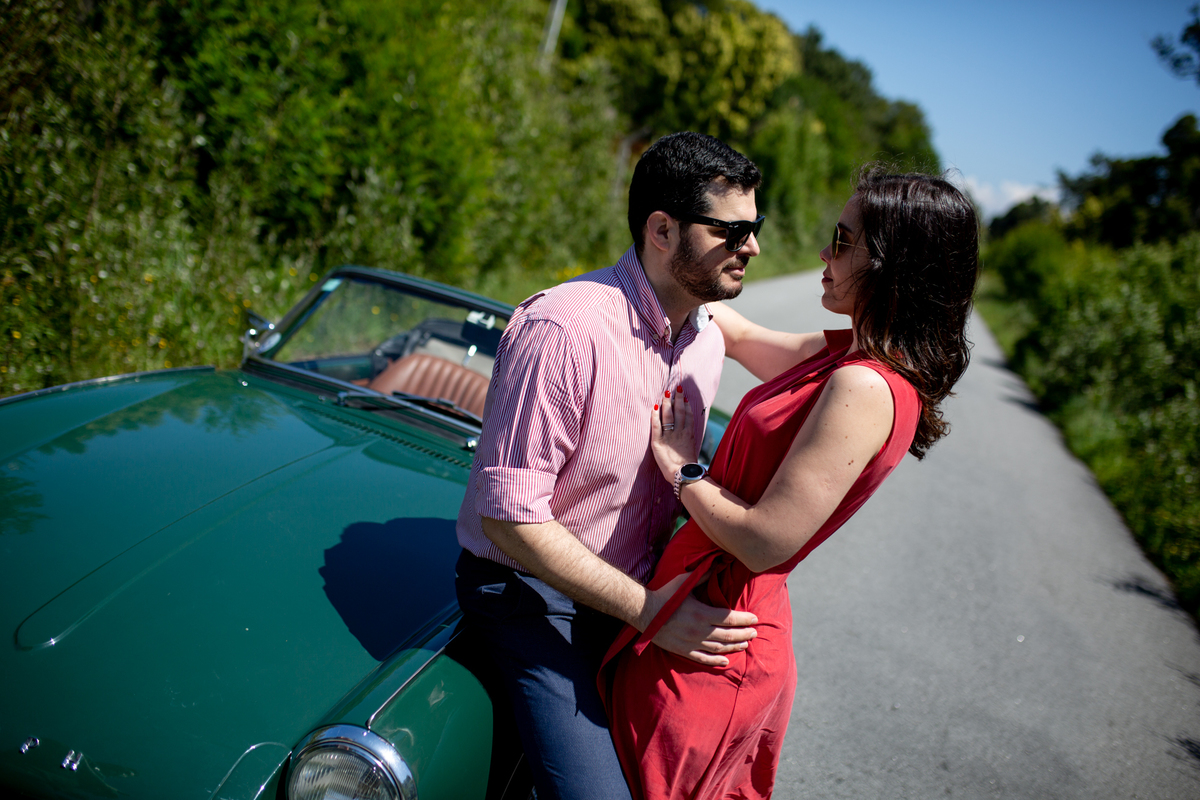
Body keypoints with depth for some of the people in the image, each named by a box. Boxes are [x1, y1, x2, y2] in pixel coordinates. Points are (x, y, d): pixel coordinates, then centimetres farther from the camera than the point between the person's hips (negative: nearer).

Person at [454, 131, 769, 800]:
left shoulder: (708, 339, 1)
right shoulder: (565, 329, -26)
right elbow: (510, 515, -25)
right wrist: (649, 610, -23)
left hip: (637, 589, 7)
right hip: (531, 590, -7)